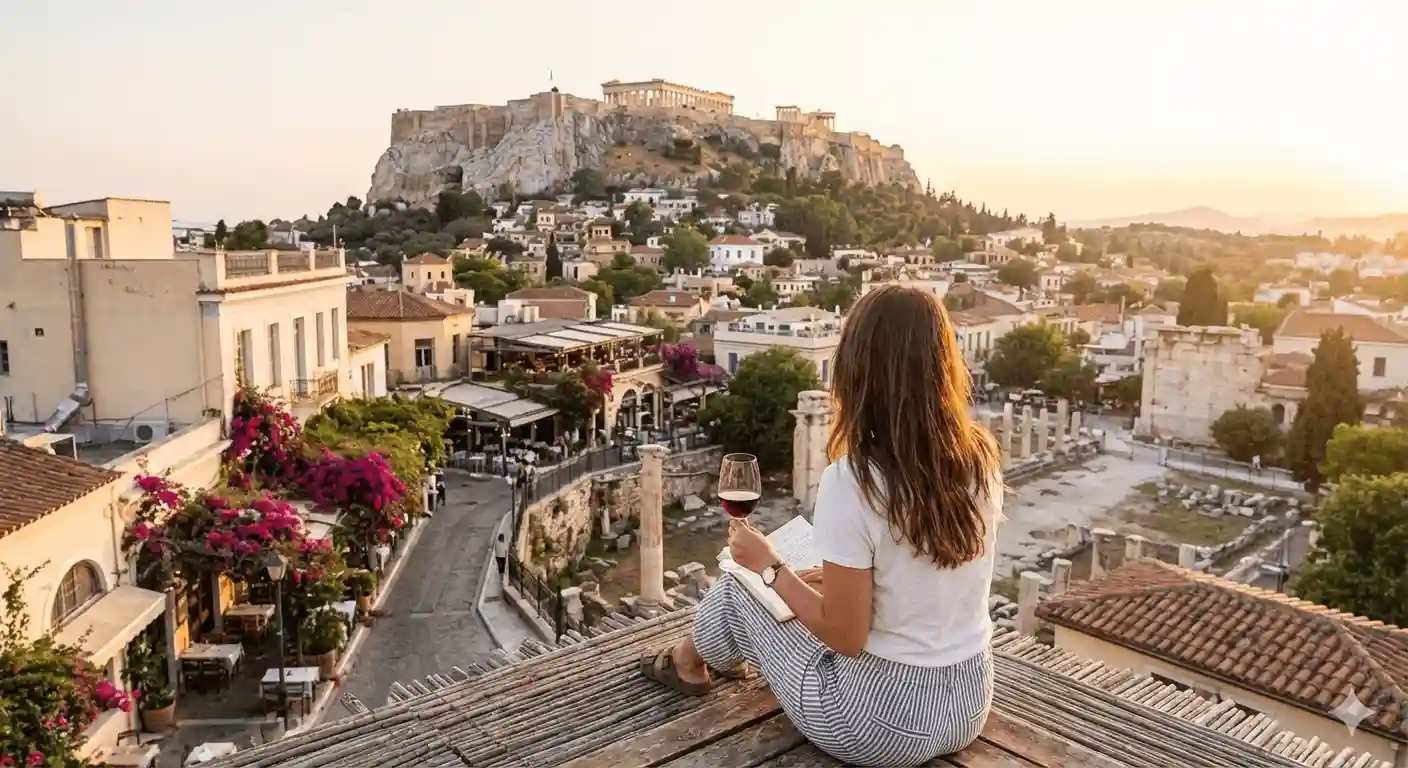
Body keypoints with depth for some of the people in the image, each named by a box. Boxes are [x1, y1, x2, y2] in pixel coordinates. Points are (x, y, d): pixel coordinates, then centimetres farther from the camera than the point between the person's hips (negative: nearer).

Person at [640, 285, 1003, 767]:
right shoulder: (982, 459, -7)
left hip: (879, 722, -6)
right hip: (969, 704, 6)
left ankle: (690, 661, 49)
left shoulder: (851, 480, -26)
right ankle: (719, 656, 57)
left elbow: (845, 636, -19)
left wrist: (769, 567, -6)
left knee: (737, 587, 15)